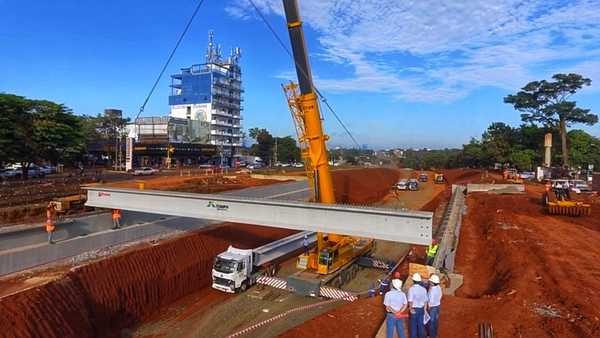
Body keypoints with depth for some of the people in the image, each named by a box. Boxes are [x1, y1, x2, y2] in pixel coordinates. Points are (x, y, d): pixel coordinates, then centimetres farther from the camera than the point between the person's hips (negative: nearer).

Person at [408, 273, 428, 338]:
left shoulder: (411, 289, -18)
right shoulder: (423, 289, -4)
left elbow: (410, 301, -21)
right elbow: (425, 300, 3)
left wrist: (411, 309, -6)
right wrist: (424, 309, 14)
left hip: (414, 309, -4)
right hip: (421, 309, 4)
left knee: (413, 325, 9)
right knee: (421, 325, 16)